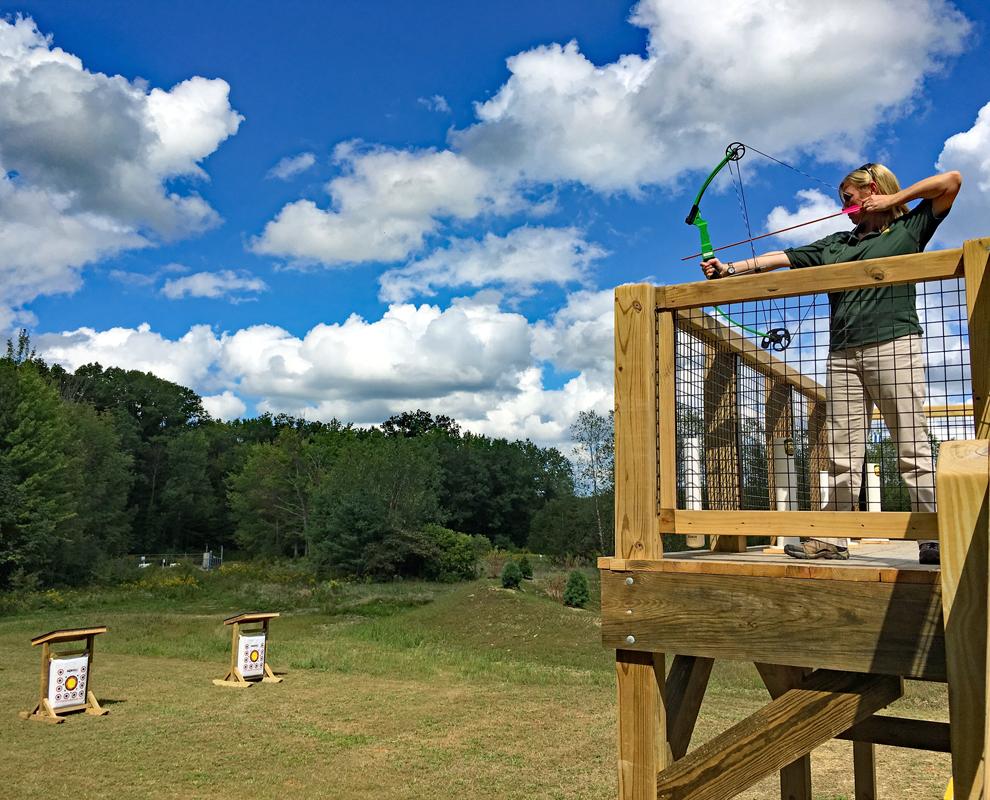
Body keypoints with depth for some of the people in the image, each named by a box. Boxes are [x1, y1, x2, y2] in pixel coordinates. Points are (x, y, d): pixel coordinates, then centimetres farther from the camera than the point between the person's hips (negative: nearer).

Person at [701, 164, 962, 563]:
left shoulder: (908, 228, 11)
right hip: (843, 354, 5)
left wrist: (894, 199, 6)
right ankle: (832, 539, 6)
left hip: (893, 345, -4)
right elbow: (781, 258, 20)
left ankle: (935, 538, -4)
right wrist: (729, 268, 14)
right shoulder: (836, 244, 23)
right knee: (842, 455, 3)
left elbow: (951, 180, 5)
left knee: (912, 448, -7)